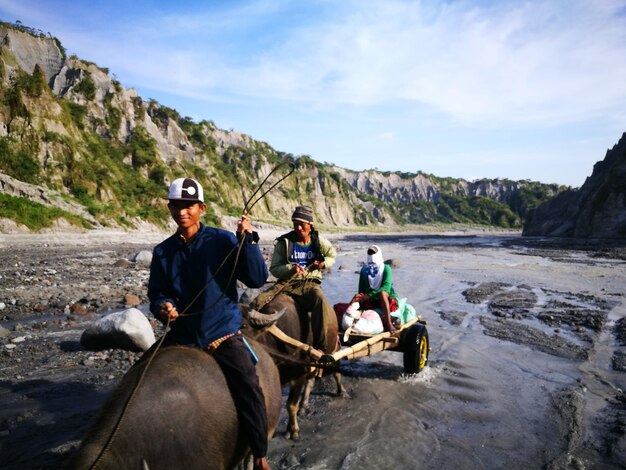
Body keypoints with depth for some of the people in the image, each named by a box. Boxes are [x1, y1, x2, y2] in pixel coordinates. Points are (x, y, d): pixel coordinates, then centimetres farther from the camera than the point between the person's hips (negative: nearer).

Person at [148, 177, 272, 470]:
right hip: (182, 335, 4)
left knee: (248, 386, -20)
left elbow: (257, 279, -10)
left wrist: (248, 240, -22)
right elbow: (156, 293, 9)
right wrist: (163, 307, -14)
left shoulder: (224, 241, -6)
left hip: (223, 334, -4)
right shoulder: (163, 252, 4)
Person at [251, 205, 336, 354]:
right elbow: (274, 269, 2)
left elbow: (332, 255, 26)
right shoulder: (284, 242, 2)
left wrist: (324, 264, 3)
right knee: (258, 302, -24)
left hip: (310, 283, 0)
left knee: (320, 300, -36)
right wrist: (290, 269, -19)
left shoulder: (318, 241, 8)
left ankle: (321, 347, -31)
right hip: (287, 283, 1)